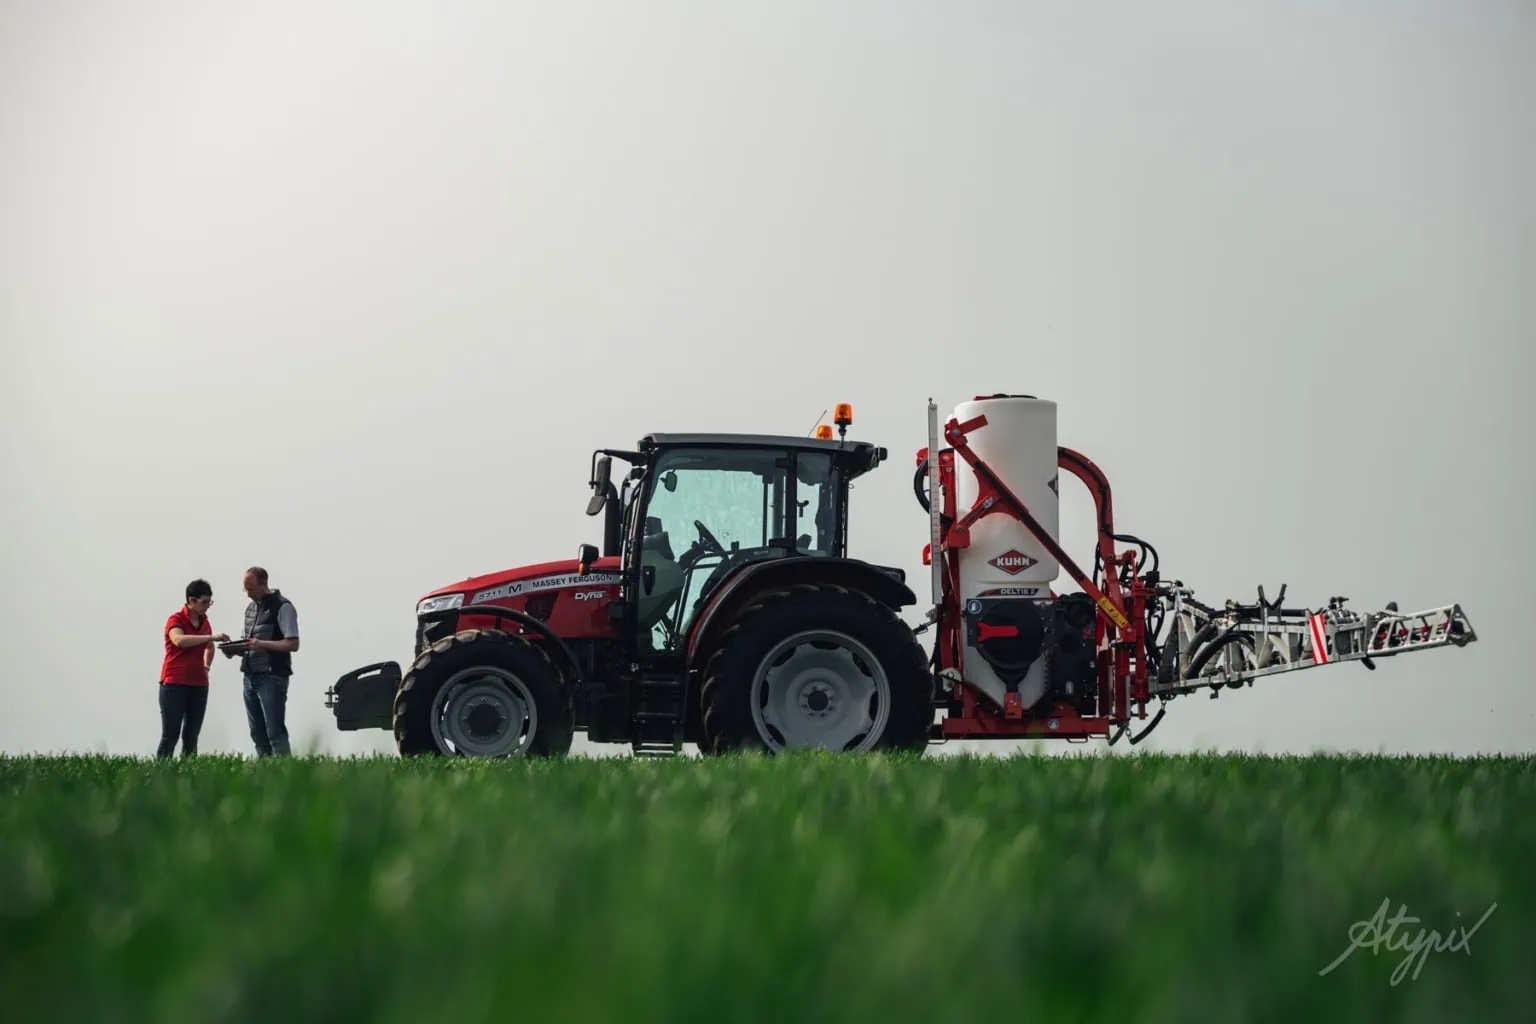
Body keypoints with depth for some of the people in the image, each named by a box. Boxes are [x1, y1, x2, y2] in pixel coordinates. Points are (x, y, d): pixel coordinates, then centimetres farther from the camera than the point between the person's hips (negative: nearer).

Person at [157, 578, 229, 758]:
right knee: (170, 736, -9)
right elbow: (179, 640, -30)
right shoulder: (176, 619, -7)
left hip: (198, 685, 6)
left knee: (191, 737, 4)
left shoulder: (204, 622, 13)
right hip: (174, 684, -6)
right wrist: (211, 637, -33)